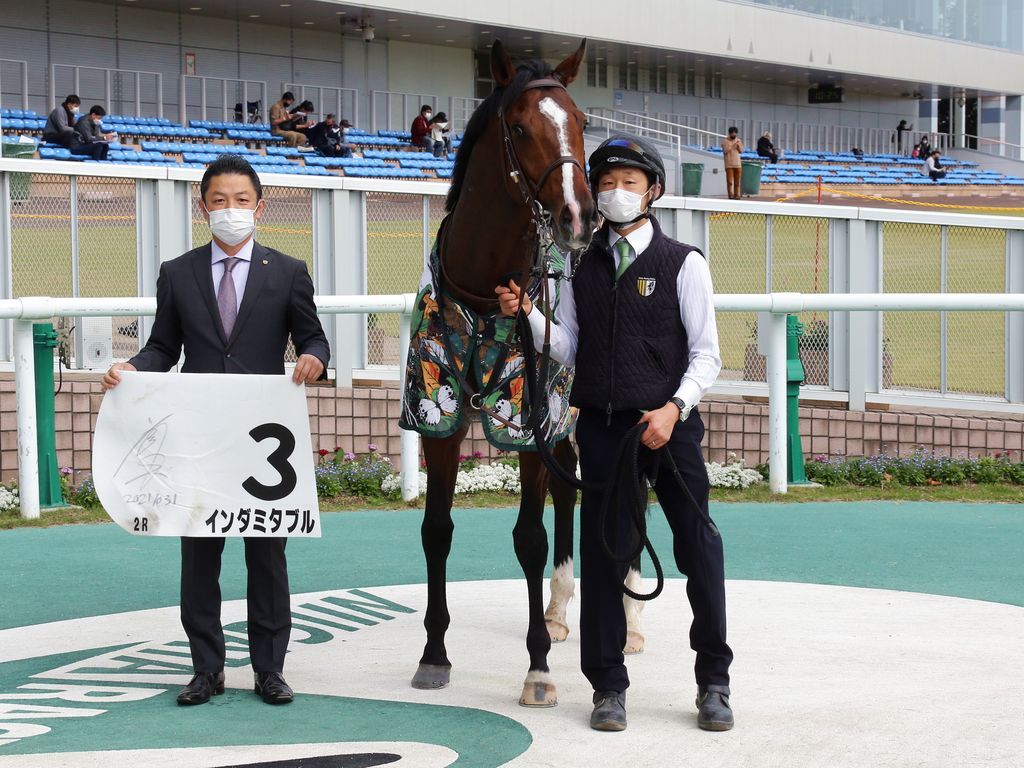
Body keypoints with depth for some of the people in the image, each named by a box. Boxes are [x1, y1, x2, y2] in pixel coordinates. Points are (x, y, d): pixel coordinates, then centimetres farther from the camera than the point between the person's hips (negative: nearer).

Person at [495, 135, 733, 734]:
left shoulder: (683, 263, 0)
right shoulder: (582, 267, 10)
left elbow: (706, 354, -2)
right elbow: (566, 349, 10)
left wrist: (674, 409, -15)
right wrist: (526, 314, -6)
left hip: (671, 423, -2)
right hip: (602, 426, 3)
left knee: (699, 549, 1)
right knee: (603, 552, 4)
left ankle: (714, 684, 15)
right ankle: (608, 685, 15)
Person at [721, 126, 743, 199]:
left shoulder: (738, 140, 11)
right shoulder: (725, 141, -2)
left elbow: (741, 151, 9)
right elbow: (725, 151, -9)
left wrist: (738, 146, -9)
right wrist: (732, 146, -16)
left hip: (737, 164, 4)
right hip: (729, 164, -4)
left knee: (737, 181, 4)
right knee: (730, 181, -8)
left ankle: (736, 195, 8)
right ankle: (730, 195, -6)